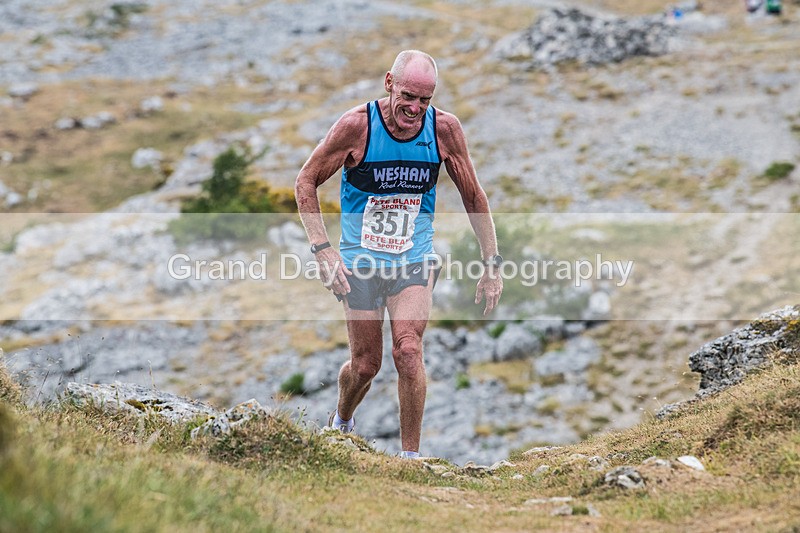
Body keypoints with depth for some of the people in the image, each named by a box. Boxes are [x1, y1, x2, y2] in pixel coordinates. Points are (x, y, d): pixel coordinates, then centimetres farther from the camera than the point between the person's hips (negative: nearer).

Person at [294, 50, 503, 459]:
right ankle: (341, 422, 38)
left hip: (415, 260, 1)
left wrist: (492, 264, 2)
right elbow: (305, 182, -5)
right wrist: (322, 249, -13)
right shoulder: (357, 125, -15)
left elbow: (473, 197, 4)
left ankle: (410, 456, -6)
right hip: (360, 260, -1)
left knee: (408, 351, -19)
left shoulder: (445, 129, -8)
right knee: (365, 364, 5)